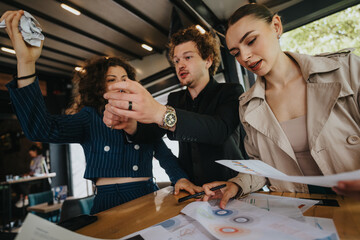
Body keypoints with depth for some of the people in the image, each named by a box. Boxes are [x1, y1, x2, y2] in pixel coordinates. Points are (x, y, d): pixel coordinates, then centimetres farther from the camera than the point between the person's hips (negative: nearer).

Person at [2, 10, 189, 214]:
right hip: (109, 202, -2)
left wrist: (181, 179, -11)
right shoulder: (90, 118, 3)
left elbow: (165, 155, 8)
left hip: (150, 198, 3)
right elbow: (41, 129, -14)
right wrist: (26, 63, -23)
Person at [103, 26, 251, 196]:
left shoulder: (231, 92, -7)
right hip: (189, 188, 4)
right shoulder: (175, 99, 10)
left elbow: (219, 129, -27)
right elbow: (150, 132, 1)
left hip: (228, 188, -3)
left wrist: (161, 113, -41)